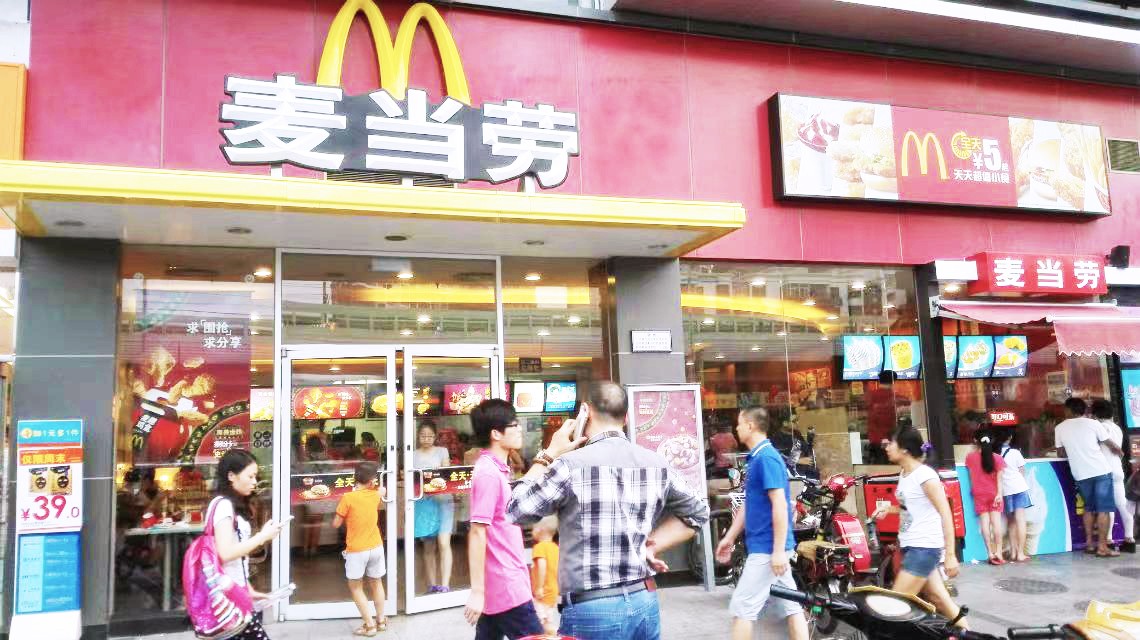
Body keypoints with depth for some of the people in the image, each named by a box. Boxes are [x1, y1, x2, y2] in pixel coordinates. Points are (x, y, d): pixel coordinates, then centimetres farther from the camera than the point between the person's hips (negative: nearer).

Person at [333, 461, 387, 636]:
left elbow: (336, 524, -5)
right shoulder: (375, 495, 0)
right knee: (376, 583, 21)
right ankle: (381, 620, 28)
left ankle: (369, 625, 7)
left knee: (355, 587, 10)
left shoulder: (348, 498, -15)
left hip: (356, 550, -5)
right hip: (376, 547, 5)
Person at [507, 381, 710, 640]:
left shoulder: (571, 464, -15)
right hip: (645, 602, 5)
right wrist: (650, 545, 11)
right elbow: (697, 512, 17)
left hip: (592, 609, -5)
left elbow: (517, 510, -3)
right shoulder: (656, 464, 2)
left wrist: (548, 455, 3)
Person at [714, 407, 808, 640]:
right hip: (769, 546, 10)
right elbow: (749, 505, 20)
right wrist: (729, 538, 22)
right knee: (790, 605, 10)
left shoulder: (767, 458, -17)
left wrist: (779, 550, -23)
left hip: (767, 548, -10)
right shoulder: (756, 458, 13)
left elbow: (780, 505, -22)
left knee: (742, 607, -4)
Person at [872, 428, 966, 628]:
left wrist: (950, 554, -19)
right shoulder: (903, 474, 10)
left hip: (924, 547, -9)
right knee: (938, 599, 14)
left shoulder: (924, 475, -15)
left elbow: (946, 514, -16)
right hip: (911, 546, 9)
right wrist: (889, 508, 5)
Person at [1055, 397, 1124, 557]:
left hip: (1081, 474, 3)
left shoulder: (1060, 428, 5)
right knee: (1103, 508, 1)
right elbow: (1111, 445, 6)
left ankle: (1089, 543, 17)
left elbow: (1061, 453, 12)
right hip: (1100, 471, -3)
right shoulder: (1093, 423, -2)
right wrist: (1120, 452, 27)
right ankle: (1102, 547, -2)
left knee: (1089, 507, 18)